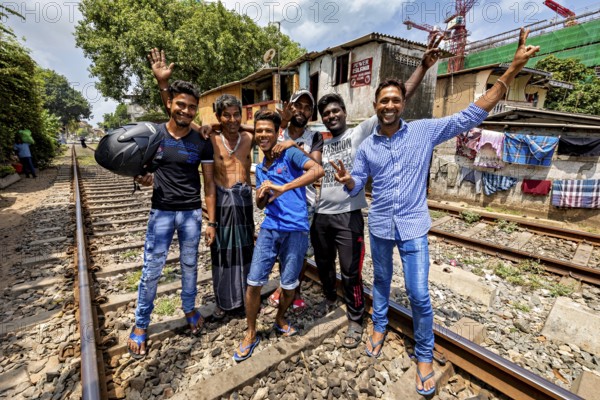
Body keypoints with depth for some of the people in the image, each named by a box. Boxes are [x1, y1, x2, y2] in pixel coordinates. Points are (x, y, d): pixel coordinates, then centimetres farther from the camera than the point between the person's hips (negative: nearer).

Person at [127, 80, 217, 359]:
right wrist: (142, 179, -18)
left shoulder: (202, 143, -1)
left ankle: (189, 308, 37)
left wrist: (211, 222, -1)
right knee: (152, 269, 5)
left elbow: (209, 183, 2)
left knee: (189, 265, 13)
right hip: (161, 211, 0)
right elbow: (143, 174, 8)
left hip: (192, 213, 1)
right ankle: (141, 324, 27)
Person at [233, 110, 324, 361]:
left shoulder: (289, 154, -3)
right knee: (254, 282, 2)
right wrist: (261, 195, -4)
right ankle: (251, 334, 24)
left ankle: (280, 320, 39)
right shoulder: (260, 168, 16)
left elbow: (318, 170, -22)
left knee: (289, 285, 8)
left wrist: (284, 188, -28)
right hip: (269, 229, 5)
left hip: (295, 230, -4)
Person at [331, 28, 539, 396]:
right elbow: (357, 187, 4)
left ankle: (425, 355, 27)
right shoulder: (367, 146, 0)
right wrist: (346, 180, -19)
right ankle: (380, 326, 46)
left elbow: (471, 116, -6)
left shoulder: (425, 131, -5)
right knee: (381, 280, 20)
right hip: (379, 226, 3)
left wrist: (512, 70, -11)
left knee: (419, 295, 2)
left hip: (413, 228, -2)